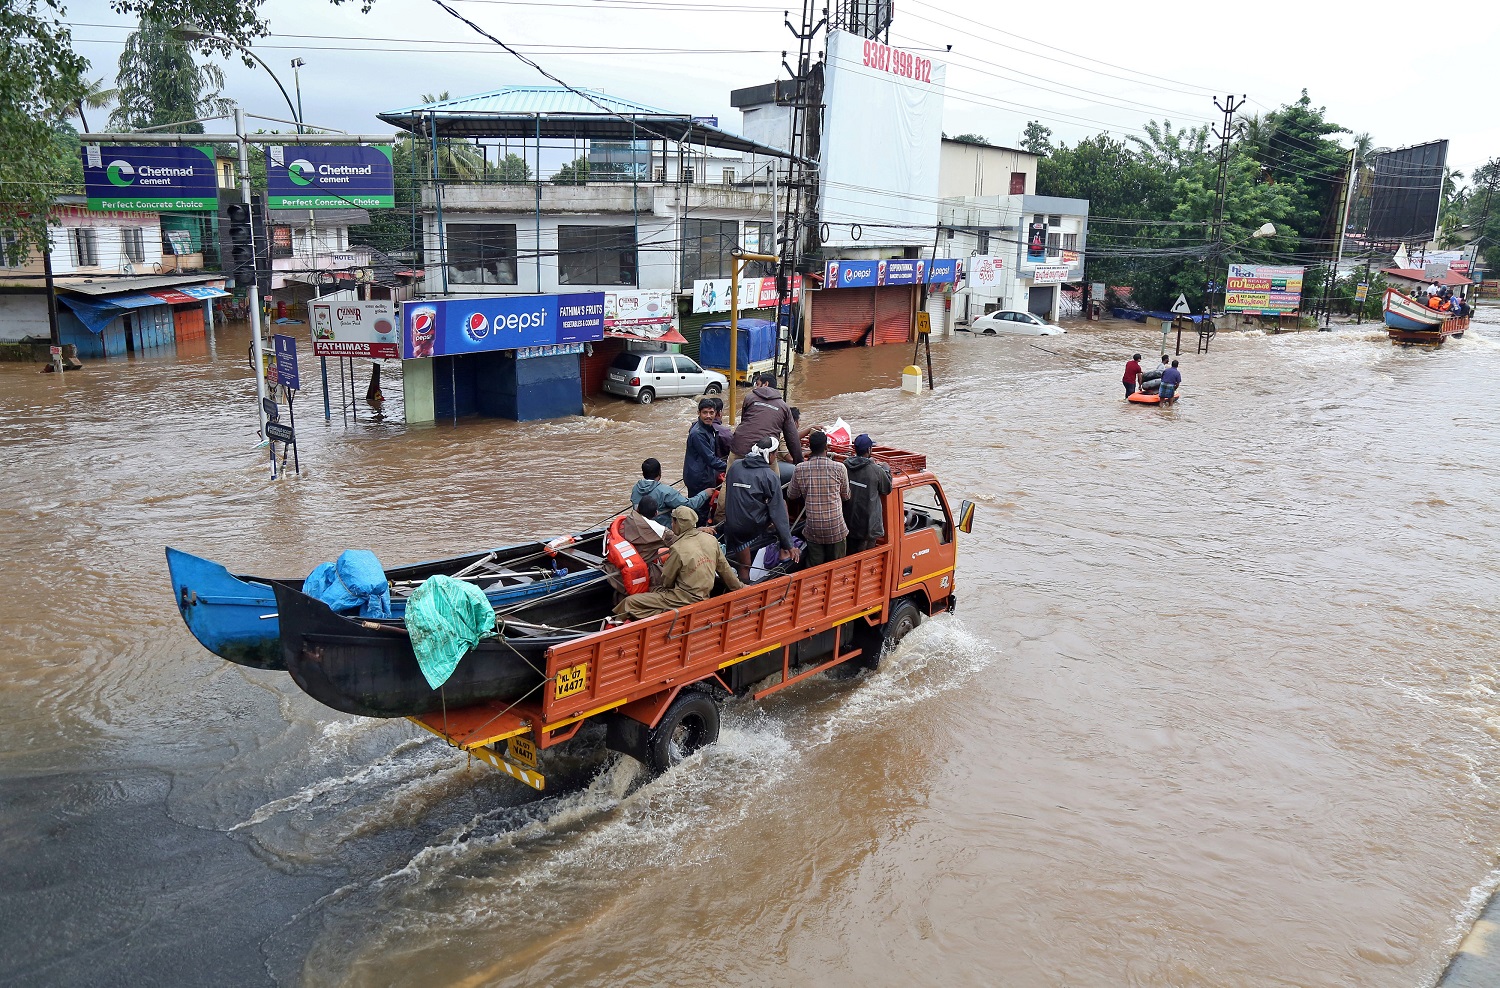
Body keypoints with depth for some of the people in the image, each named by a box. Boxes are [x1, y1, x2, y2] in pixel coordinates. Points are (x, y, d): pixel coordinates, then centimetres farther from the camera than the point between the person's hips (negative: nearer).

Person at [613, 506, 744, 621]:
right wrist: (739, 587, 28)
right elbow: (724, 569, 12)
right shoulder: (711, 539, 1)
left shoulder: (678, 549, -18)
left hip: (685, 599, -8)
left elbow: (666, 582, -6)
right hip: (703, 597, 8)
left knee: (630, 602, -10)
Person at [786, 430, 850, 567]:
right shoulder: (838, 468, -9)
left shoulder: (800, 469, -6)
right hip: (836, 529, -1)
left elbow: (791, 495, 9)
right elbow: (846, 496, 6)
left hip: (813, 529, 1)